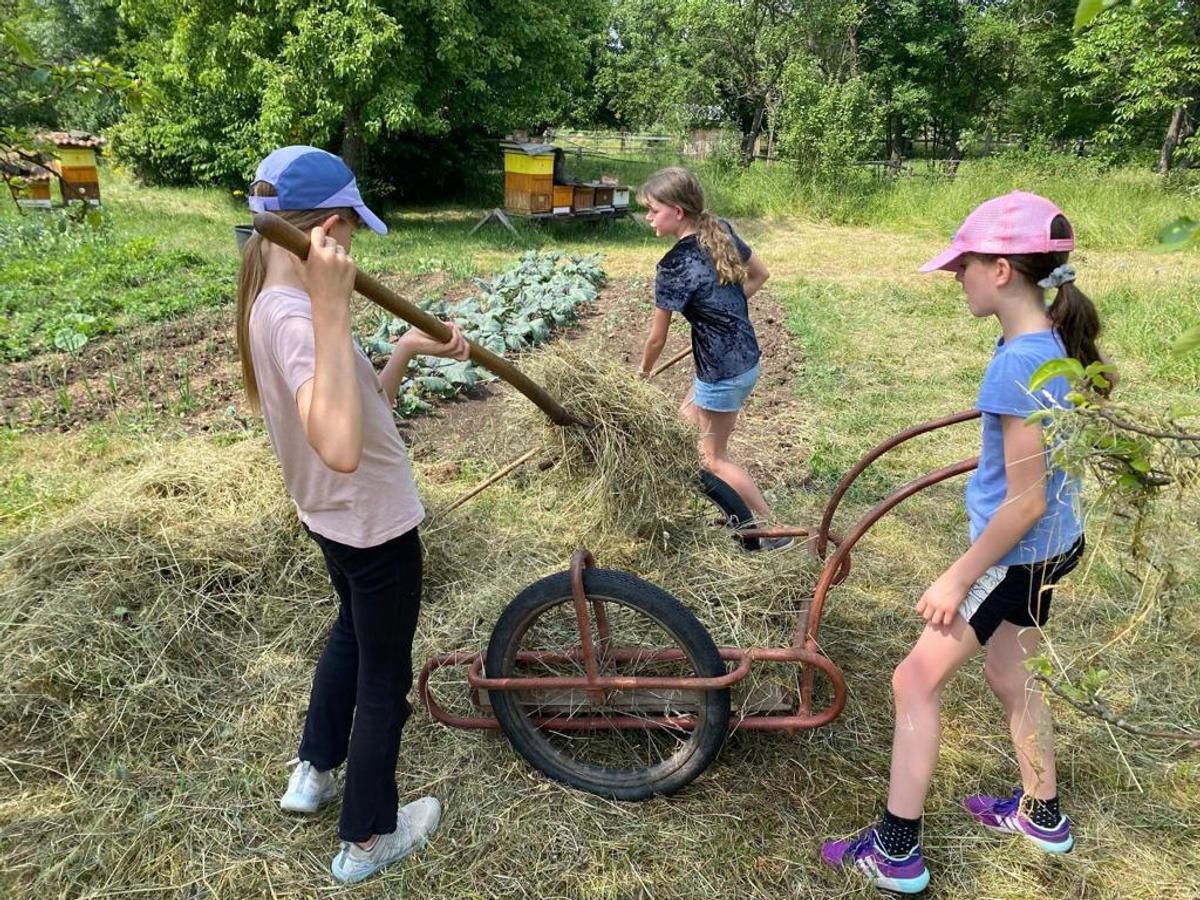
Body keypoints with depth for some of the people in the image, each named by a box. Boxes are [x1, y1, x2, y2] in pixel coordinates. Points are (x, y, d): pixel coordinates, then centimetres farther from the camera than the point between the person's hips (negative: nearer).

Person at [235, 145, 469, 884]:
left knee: (353, 633, 32)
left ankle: (314, 772, 49)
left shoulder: (269, 304, 0)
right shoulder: (294, 317, -31)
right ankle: (368, 839, 32)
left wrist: (409, 349, -4)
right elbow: (341, 448, -48)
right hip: (376, 525, -9)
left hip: (335, 518, 9)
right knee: (384, 676, 11)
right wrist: (332, 311, -47)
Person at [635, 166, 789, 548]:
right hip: (745, 357, 9)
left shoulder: (674, 267, -22)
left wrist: (643, 372, 7)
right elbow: (760, 274, 14)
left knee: (714, 458, 8)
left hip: (723, 372, -9)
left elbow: (657, 338, -12)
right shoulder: (722, 230, -1)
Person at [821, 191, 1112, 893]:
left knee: (917, 681, 2)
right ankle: (1043, 815, 46)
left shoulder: (1019, 361, -29)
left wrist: (957, 578, -17)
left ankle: (897, 852, 15)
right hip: (1054, 545, 9)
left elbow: (1025, 502, -26)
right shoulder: (1056, 339, -1)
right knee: (1010, 675, 25)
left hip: (1018, 556, -9)